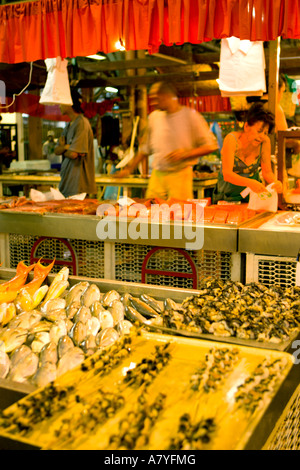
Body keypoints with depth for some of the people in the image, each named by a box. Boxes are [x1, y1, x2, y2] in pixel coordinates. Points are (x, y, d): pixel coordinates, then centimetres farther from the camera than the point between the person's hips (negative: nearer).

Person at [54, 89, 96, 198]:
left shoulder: (82, 123, -13)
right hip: (67, 177, 9)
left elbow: (74, 153, -18)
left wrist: (63, 149, 3)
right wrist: (67, 147, -10)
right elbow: (57, 150, 12)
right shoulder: (69, 125, 17)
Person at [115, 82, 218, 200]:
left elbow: (211, 145, -3)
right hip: (157, 175, 4)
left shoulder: (190, 116, -3)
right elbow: (146, 148, 21)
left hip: (179, 175, -4)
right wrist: (129, 169, 18)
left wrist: (185, 154, -14)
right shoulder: (154, 116, 11)